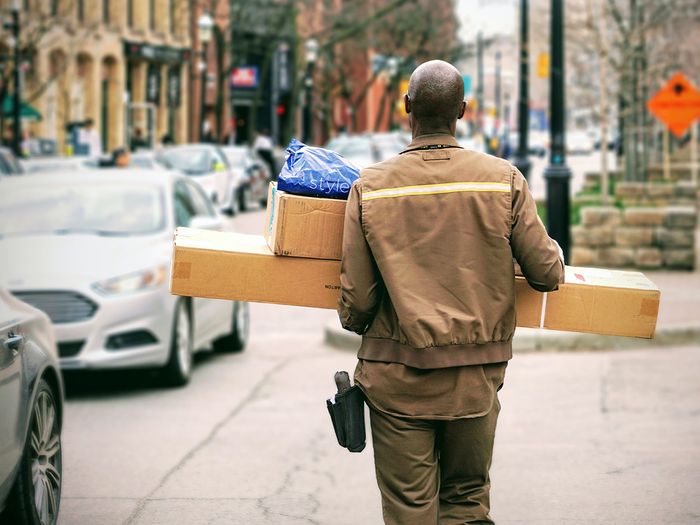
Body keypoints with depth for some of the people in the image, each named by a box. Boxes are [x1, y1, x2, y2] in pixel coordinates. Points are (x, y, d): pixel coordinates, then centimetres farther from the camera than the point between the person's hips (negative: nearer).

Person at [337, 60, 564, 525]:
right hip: (476, 377, 1)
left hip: (398, 380, -1)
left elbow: (356, 297, -3)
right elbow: (546, 273, -2)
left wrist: (354, 323, 20)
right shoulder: (504, 180, -5)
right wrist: (556, 259, 22)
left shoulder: (370, 188, -6)